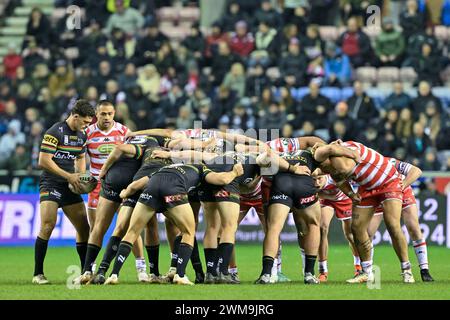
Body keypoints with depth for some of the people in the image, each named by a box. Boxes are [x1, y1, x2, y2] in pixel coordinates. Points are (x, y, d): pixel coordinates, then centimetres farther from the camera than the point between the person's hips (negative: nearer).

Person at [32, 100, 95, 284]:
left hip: (70, 186, 7)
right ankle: (38, 274, -13)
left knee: (84, 228, 3)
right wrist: (68, 176, -16)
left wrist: (81, 176, 6)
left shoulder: (81, 135, 10)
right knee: (47, 226, -19)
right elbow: (44, 161, -17)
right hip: (50, 184, -7)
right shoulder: (55, 132, -13)